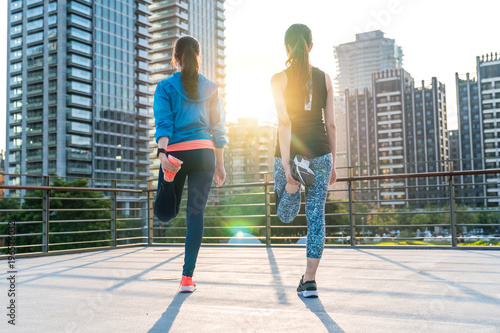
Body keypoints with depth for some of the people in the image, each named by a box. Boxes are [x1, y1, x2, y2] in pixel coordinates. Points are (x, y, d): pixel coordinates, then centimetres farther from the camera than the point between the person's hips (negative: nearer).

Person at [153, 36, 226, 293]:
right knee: (196, 213, 3)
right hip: (204, 153, 1)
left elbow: (163, 122, -8)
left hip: (175, 152, -1)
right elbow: (217, 128, 13)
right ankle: (187, 277, 1)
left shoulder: (165, 87, 6)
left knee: (165, 213, 13)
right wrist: (219, 165, 17)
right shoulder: (211, 88, 12)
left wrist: (162, 152, -18)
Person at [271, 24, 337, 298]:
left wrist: (286, 165, -17)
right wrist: (333, 162, 15)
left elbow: (284, 123, -14)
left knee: (286, 215, 16)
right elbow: (330, 124, 7)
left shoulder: (280, 79, -4)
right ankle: (309, 280, 6)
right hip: (320, 153, 3)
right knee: (316, 217, 7)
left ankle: (293, 176, -18)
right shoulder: (324, 78, 6)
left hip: (291, 152, -2)